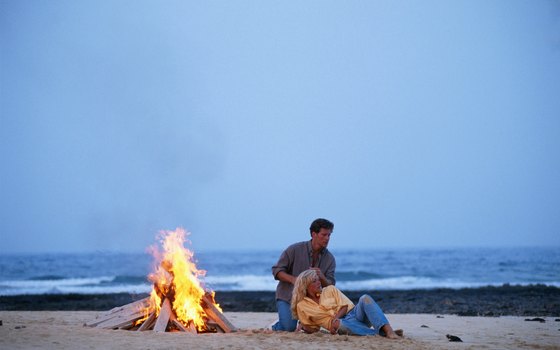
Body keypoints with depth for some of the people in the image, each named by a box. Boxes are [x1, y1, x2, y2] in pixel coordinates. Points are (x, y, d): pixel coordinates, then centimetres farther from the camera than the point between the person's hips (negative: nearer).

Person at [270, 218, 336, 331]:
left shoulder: (330, 259, -2)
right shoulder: (295, 249, -11)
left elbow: (330, 286, -6)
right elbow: (276, 270, -11)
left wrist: (322, 277, -29)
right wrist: (292, 279, -30)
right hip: (287, 296, -3)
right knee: (289, 328, -22)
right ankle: (276, 326, 15)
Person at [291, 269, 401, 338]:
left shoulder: (330, 290, 13)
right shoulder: (302, 306, 11)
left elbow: (345, 306, 4)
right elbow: (311, 328, 21)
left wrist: (334, 319, -14)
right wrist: (304, 327, -4)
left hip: (355, 313, 2)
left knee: (365, 298, -30)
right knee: (341, 324, -41)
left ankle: (388, 329, -52)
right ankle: (382, 333, -50)